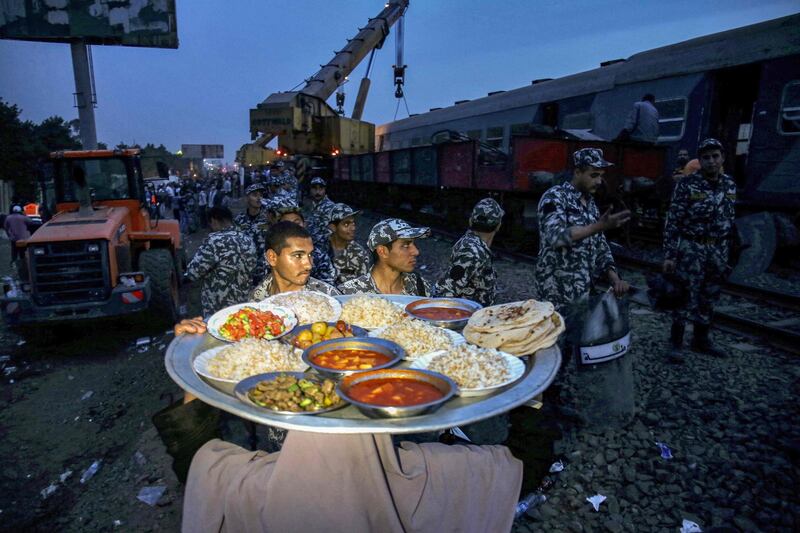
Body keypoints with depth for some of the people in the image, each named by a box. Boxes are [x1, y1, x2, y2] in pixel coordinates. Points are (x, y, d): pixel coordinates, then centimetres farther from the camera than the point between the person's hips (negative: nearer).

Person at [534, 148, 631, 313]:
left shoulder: (591, 204, 14)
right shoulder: (555, 197, -9)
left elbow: (600, 246, 15)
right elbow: (555, 236, -25)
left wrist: (614, 279, -1)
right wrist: (599, 226, -28)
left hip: (585, 291, 8)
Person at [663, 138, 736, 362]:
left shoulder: (729, 185, 7)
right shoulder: (687, 184, -11)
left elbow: (730, 220, 14)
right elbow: (672, 221, -12)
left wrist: (727, 253, 12)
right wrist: (669, 255, -15)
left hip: (718, 251, 5)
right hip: (691, 249, -5)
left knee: (709, 298, 13)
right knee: (687, 297, -2)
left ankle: (700, 339, 28)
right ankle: (676, 342, 9)